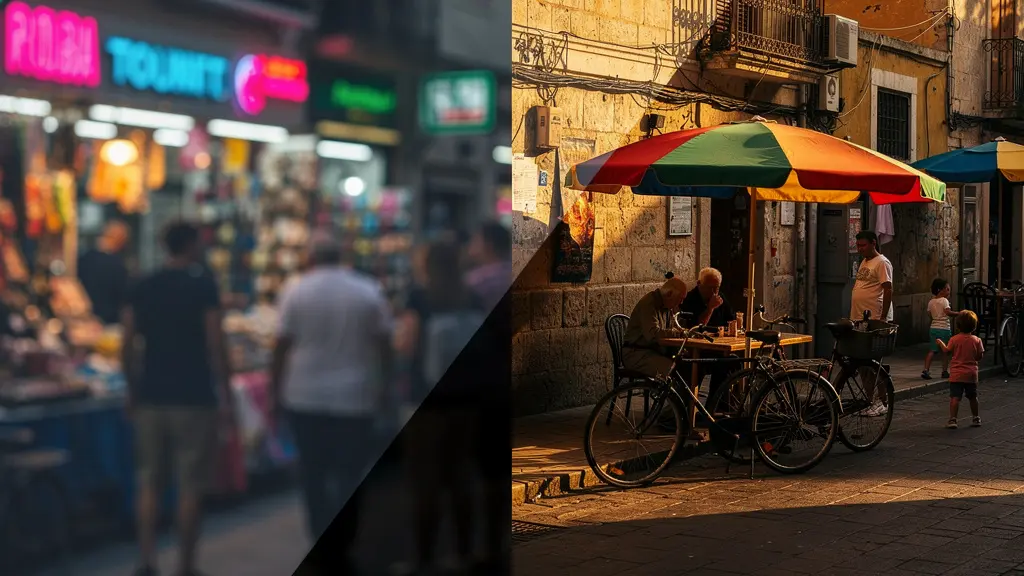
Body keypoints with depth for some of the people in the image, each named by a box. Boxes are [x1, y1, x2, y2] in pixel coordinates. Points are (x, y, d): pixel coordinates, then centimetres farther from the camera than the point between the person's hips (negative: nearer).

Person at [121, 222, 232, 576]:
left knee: (149, 483, 9)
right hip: (194, 398, -4)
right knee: (191, 487, 3)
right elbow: (215, 345, -10)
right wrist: (224, 395, -4)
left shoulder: (143, 288, 7)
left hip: (151, 398, 4)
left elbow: (128, 346, 6)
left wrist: (133, 391, 17)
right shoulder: (203, 285, -6)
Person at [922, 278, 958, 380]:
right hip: (944, 329, -5)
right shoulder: (944, 300, -10)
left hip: (933, 328, 6)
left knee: (932, 350, 6)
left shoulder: (931, 302, 8)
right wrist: (959, 314, -16)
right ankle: (945, 371, 13)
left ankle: (926, 370, -7)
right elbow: (948, 312, -22)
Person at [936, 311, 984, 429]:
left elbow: (947, 351, 1)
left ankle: (952, 419, -14)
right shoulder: (977, 340, -3)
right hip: (971, 374, 3)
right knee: (973, 397, 18)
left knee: (955, 397, -6)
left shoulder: (954, 339, -9)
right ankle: (975, 418, 29)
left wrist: (940, 343, 18)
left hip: (957, 374, -3)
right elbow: (980, 357, 0)